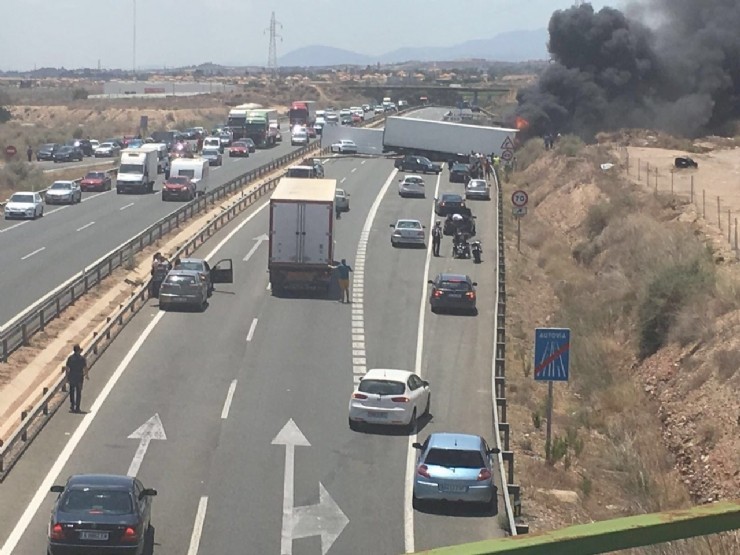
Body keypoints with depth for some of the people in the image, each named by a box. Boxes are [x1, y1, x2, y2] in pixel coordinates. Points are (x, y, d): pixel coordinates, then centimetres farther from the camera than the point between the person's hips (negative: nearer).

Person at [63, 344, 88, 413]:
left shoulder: (70, 358, -3)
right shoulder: (82, 358, -8)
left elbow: (67, 368, -3)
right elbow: (85, 368, -5)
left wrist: (67, 377, 4)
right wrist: (86, 375, 11)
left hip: (71, 377, 1)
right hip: (79, 377, -1)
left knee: (72, 392, 15)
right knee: (78, 393, 6)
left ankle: (72, 406, 10)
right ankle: (77, 407, 5)